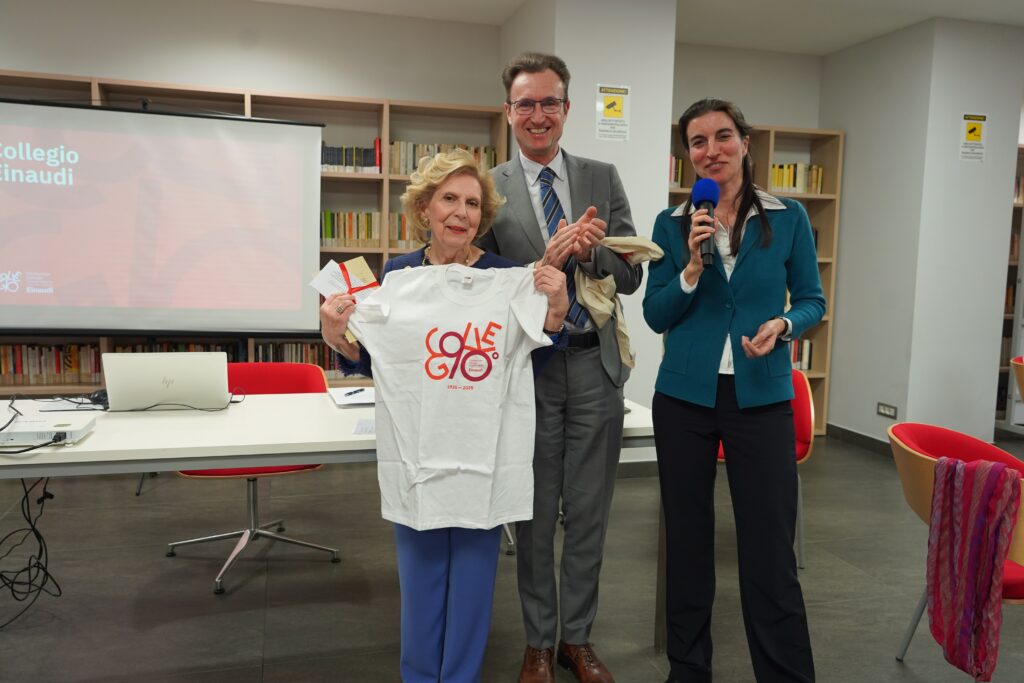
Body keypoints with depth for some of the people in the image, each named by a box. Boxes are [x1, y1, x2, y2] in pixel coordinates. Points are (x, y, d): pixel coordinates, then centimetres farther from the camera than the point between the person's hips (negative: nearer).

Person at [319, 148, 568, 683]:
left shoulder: (508, 279, -5)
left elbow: (537, 360, 0)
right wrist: (337, 337, -11)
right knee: (420, 568, 14)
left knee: (473, 568, 11)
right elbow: (372, 362, 7)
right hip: (416, 449, 1)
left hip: (485, 450, -1)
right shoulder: (398, 274, 1)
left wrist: (556, 310, -15)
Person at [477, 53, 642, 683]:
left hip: (594, 367, 2)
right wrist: (545, 263, -20)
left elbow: (630, 276, 3)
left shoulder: (603, 178, 6)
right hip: (528, 369, -2)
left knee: (589, 515, 13)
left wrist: (587, 251, -16)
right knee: (535, 518, 11)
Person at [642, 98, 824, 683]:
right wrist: (692, 269, -15)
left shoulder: (788, 217, 1)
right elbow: (655, 316, 1)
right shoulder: (671, 223, 3)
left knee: (770, 551, -2)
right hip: (685, 395, 2)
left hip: (762, 397, -1)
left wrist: (783, 324, -16)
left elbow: (812, 300, 4)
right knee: (687, 540, 12)